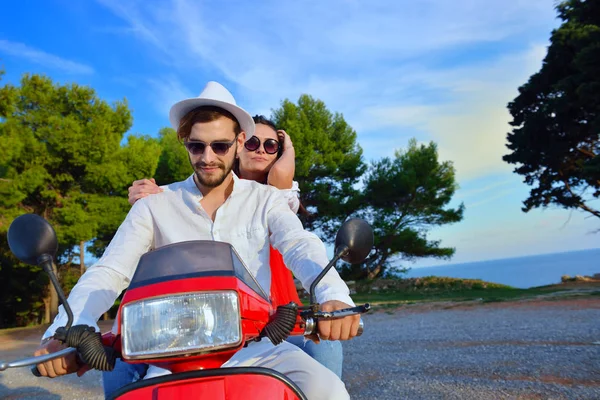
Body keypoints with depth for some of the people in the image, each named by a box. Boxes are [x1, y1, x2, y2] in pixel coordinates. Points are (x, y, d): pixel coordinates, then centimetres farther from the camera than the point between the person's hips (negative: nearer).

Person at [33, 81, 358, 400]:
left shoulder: (265, 199, 4)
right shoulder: (155, 206, 5)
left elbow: (301, 247, -12)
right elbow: (109, 272, -4)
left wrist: (334, 295, -35)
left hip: (255, 345, 0)